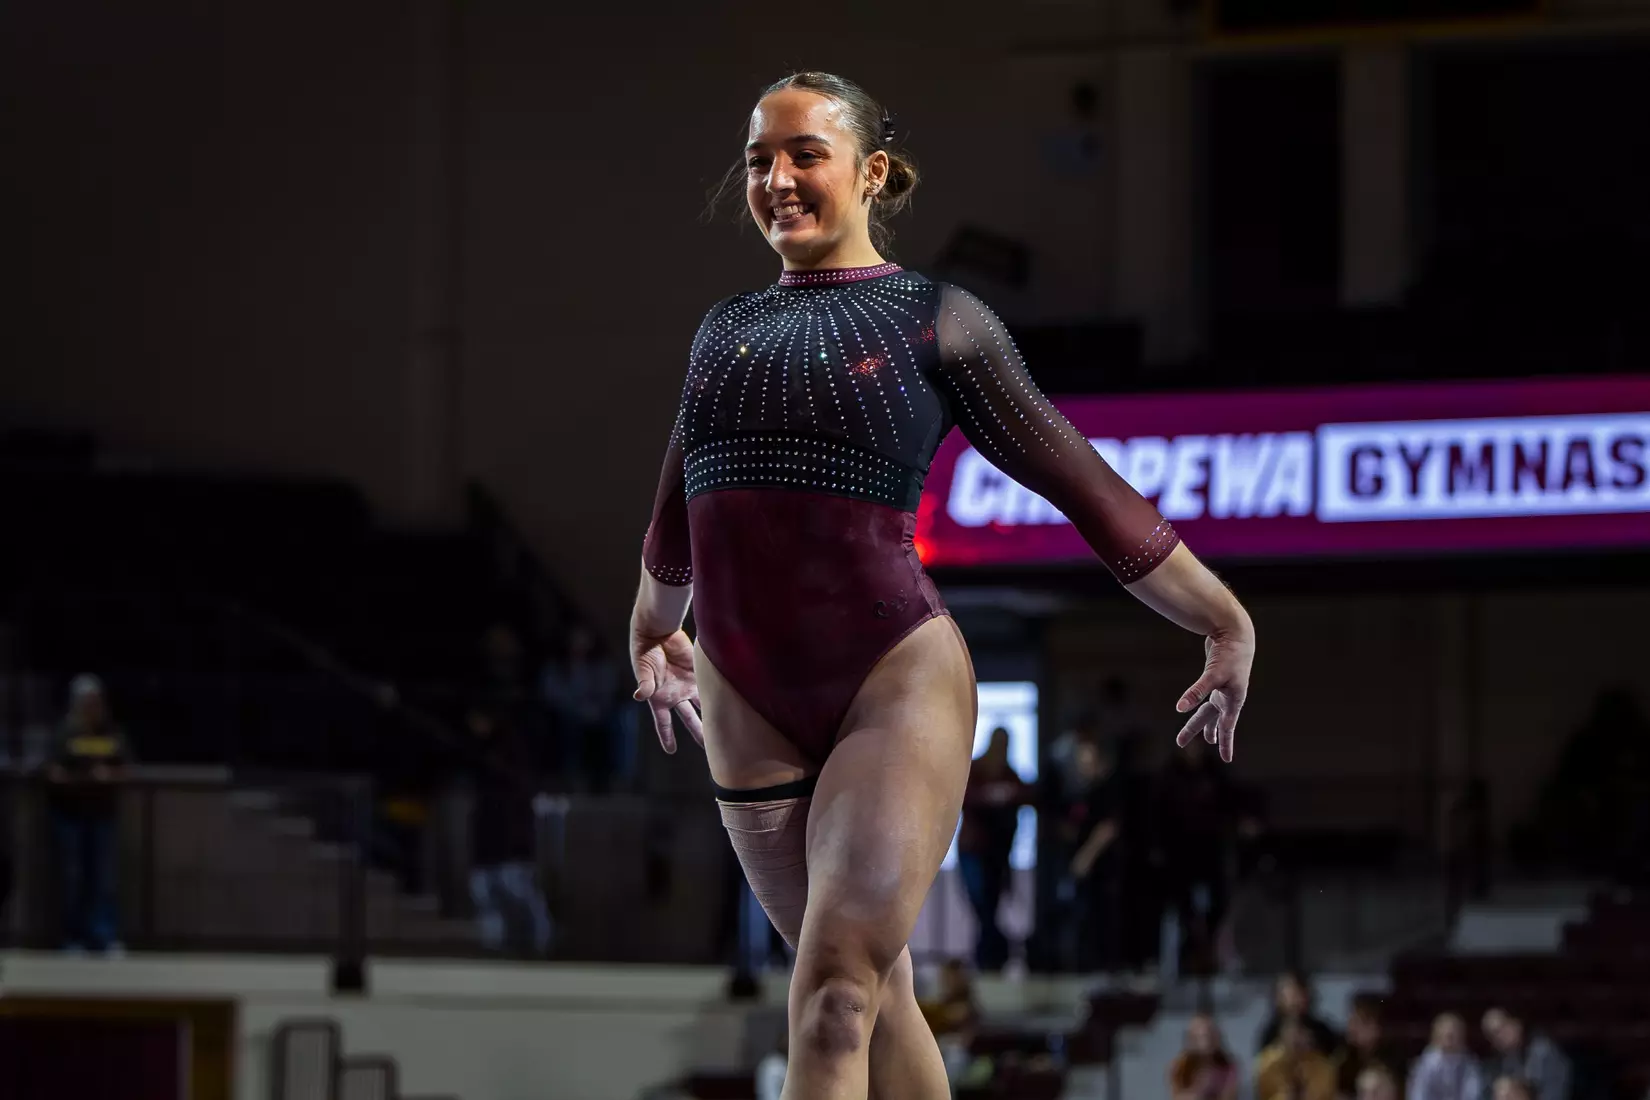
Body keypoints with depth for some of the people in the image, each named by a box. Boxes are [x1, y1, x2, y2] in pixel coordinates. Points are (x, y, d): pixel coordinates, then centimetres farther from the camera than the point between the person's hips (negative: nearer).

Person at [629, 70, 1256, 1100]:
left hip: (898, 683, -5)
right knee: (879, 991, 11)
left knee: (837, 996, -16)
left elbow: (1081, 482, 3)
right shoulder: (724, 330, 15)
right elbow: (676, 516, 32)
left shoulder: (936, 320, 1)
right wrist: (653, 630, 45)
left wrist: (1224, 622, 5)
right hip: (748, 704, 5)